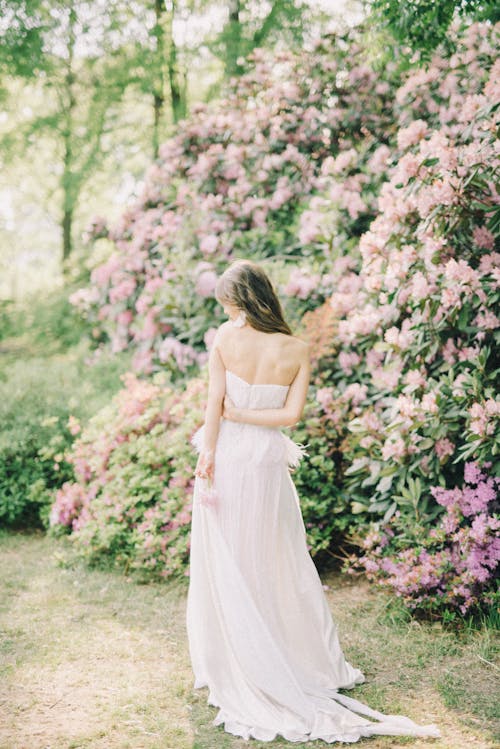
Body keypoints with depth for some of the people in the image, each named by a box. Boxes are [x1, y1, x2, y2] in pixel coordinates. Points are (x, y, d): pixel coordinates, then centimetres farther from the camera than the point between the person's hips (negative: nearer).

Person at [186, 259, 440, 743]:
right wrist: (243, 415, -4)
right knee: (280, 566, 16)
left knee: (226, 567, 9)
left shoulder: (224, 338, -10)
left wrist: (206, 454, -8)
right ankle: (315, 662, 28)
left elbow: (214, 403, -11)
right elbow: (290, 414, -10)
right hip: (267, 465, 2)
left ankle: (234, 671, 19)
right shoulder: (297, 350, -5)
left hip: (226, 460, -2)